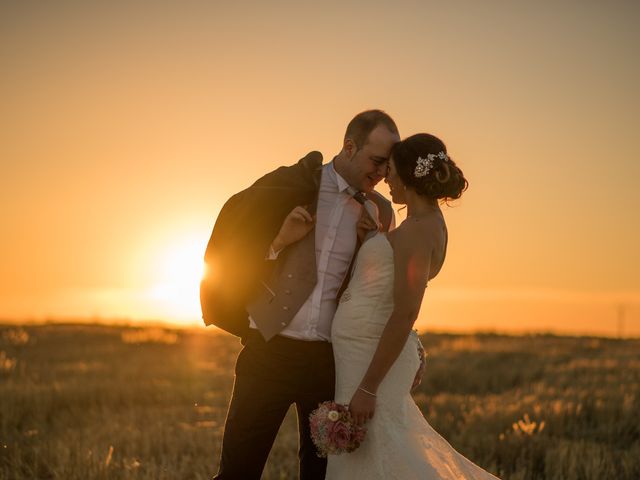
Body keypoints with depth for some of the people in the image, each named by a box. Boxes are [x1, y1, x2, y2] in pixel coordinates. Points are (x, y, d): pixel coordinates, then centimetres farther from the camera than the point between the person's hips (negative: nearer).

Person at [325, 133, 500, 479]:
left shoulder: (418, 230, -19)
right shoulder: (427, 222, 10)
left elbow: (405, 314, -24)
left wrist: (367, 388, -24)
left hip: (372, 357, -10)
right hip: (363, 350, 10)